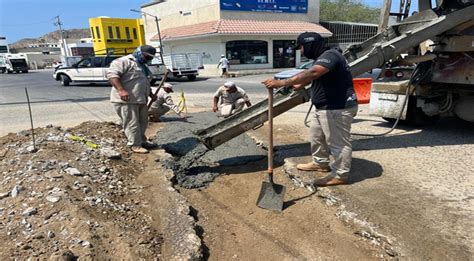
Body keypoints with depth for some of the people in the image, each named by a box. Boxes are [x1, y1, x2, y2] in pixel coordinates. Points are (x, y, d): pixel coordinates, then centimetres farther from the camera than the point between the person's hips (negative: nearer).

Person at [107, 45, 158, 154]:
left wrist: (151, 95, 24)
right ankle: (135, 145, 5)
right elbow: (112, 73, -20)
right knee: (132, 123, -4)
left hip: (141, 100, 10)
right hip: (126, 100, -10)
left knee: (142, 122, 15)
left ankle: (142, 141, 29)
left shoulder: (143, 67, 24)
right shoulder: (124, 61, -8)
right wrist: (121, 90, -28)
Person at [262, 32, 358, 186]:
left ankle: (340, 175, 11)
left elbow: (311, 73, -38)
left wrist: (282, 83, -45)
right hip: (325, 108, 11)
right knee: (316, 136, 21)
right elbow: (312, 77, 29)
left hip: (338, 108, -11)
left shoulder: (330, 55, -21)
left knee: (338, 142, -1)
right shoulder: (322, 57, 13)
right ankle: (320, 163, 37)